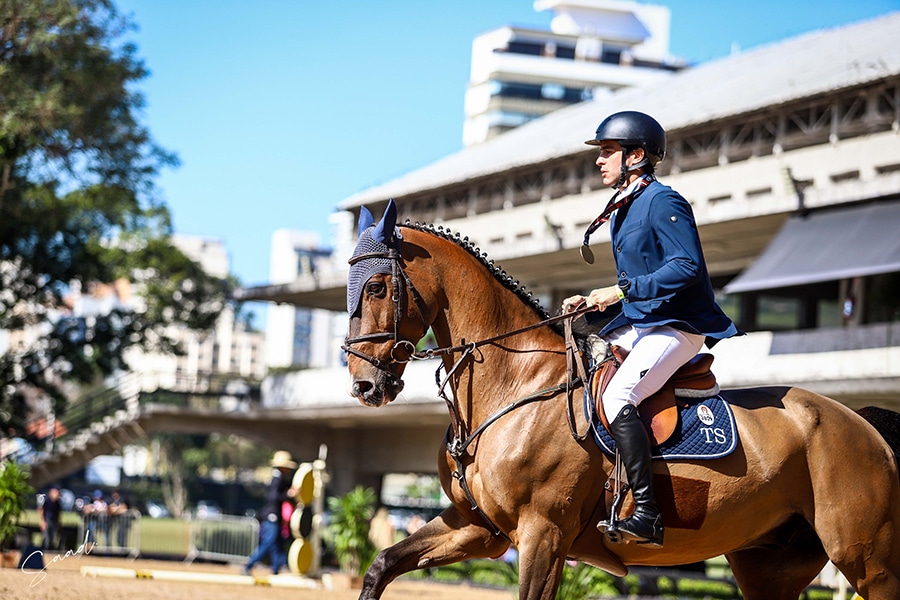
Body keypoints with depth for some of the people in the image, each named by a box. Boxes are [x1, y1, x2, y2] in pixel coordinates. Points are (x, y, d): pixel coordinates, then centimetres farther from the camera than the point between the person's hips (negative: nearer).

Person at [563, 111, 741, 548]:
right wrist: (590, 305, 7)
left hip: (678, 326, -10)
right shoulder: (621, 210, 18)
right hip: (638, 325, 10)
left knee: (616, 397, -29)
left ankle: (647, 516, -31)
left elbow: (687, 266, -21)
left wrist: (622, 290, -22)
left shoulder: (662, 202, -10)